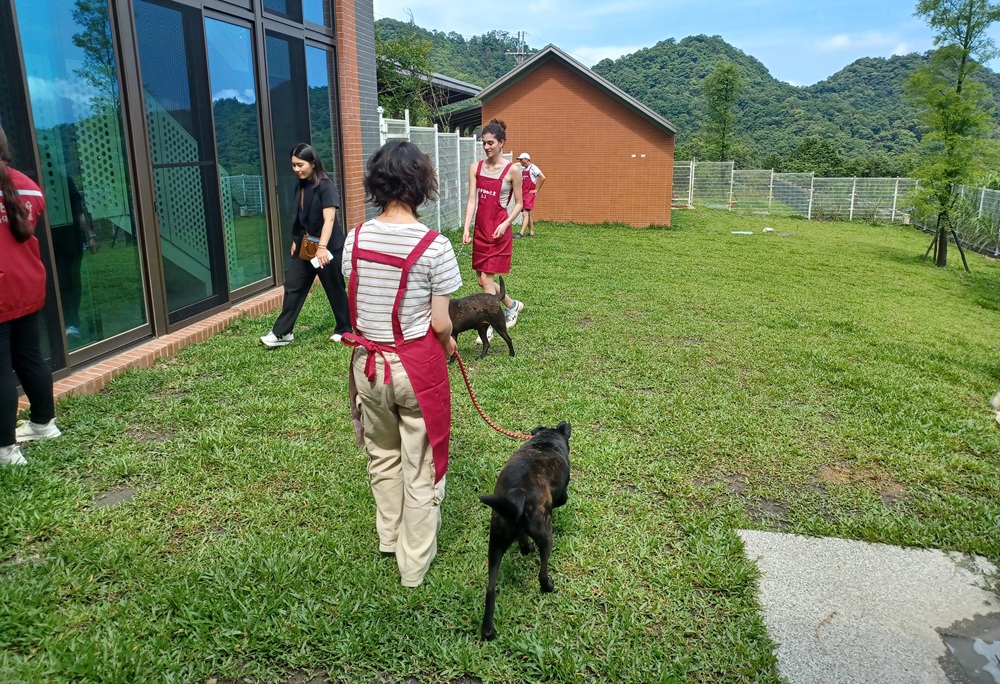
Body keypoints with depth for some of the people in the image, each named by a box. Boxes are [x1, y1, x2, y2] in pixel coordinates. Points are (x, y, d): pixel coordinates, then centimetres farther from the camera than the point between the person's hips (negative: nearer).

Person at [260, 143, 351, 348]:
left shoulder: (325, 187, -15)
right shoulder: (301, 187, 8)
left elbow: (329, 219, -24)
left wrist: (322, 247, -33)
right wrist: (296, 240, 19)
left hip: (328, 247, -8)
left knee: (335, 289, 5)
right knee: (292, 286, 5)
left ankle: (345, 329, 21)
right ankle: (281, 333, 9)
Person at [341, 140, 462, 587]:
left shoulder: (356, 240, -5)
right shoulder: (434, 247, -18)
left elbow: (353, 308, 1)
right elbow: (440, 323, -14)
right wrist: (449, 344, 7)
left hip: (368, 362, 5)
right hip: (417, 366, -4)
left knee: (382, 456, 25)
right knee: (420, 466, 13)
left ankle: (389, 537, 47)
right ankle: (414, 563, 28)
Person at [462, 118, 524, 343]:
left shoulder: (511, 170, -7)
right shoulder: (476, 168, 4)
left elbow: (519, 203, -1)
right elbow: (472, 200, -1)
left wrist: (505, 224, -16)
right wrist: (466, 228, -11)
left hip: (499, 231, -5)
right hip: (480, 229, 5)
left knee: (486, 278, -7)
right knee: (482, 279, 12)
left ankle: (488, 326, 6)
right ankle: (512, 305, 36)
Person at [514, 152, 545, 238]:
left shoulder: (532, 168, -8)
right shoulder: (523, 169, 15)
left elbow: (542, 177, -17)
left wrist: (536, 190, -14)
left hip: (529, 194, -8)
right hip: (523, 193, 8)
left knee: (526, 213, -15)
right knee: (528, 213, 11)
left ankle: (521, 233, -22)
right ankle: (531, 232, 17)